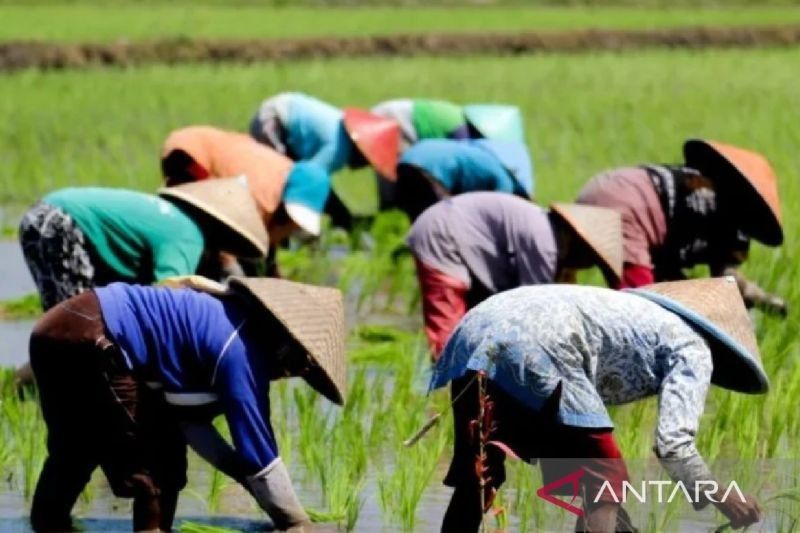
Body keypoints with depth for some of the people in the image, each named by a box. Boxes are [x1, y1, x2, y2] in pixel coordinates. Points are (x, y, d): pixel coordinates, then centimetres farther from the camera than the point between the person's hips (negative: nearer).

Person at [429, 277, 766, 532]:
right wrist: (722, 500, 16)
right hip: (532, 351, -8)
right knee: (605, 484, 5)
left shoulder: (641, 316, 37)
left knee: (474, 481, 21)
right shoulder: (692, 348, 13)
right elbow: (673, 445, 1)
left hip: (474, 333, 8)